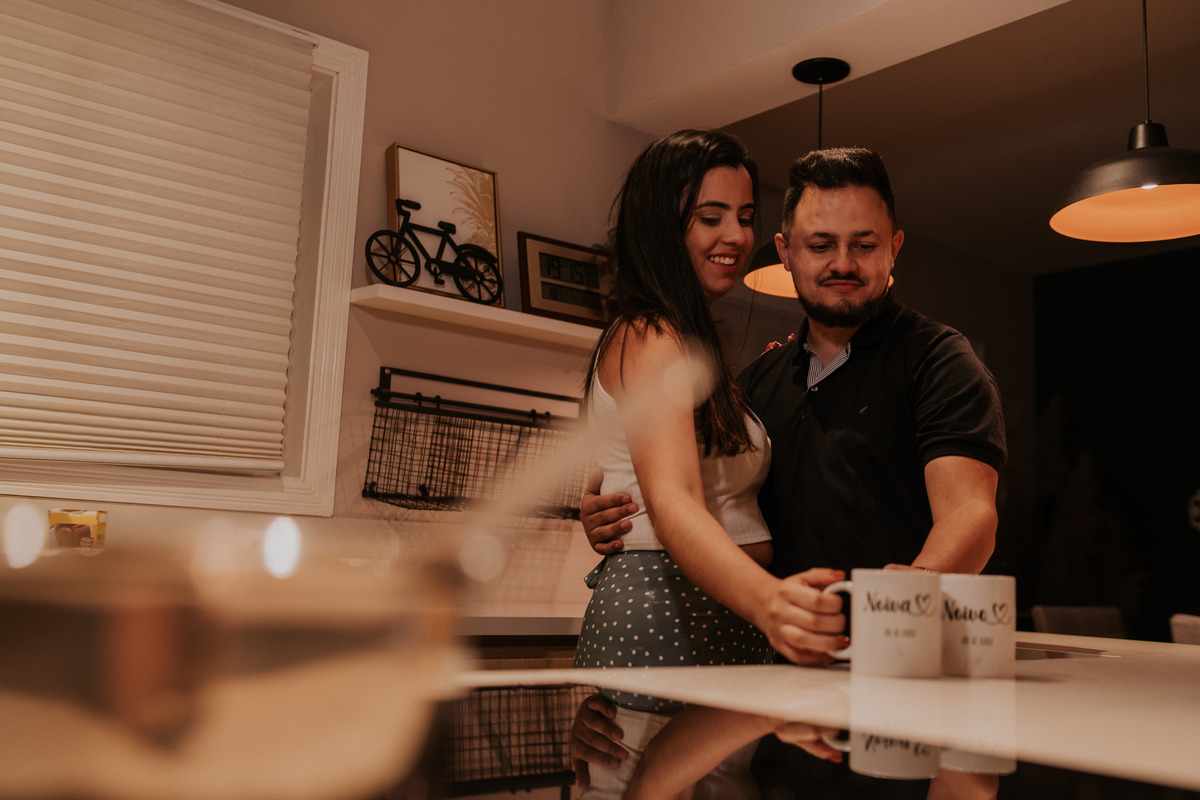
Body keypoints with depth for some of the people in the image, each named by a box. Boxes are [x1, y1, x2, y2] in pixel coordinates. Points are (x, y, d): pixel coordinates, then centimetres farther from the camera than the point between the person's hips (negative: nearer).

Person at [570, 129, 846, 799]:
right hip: (666, 613, -10)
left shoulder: (695, 343, 21)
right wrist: (768, 600, -45)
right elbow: (673, 503, -29)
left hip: (721, 614, 10)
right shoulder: (650, 339, -12)